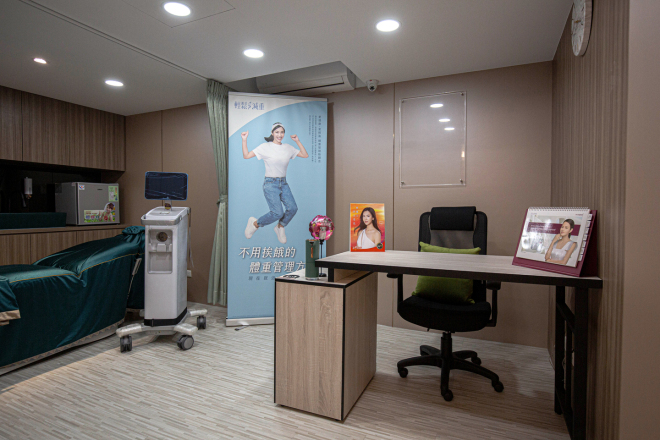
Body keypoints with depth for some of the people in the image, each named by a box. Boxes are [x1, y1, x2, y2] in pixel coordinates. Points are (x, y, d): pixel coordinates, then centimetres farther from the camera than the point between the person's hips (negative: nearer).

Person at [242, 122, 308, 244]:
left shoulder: (288, 148, 9)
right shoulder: (265, 147, -4)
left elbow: (305, 155, 10)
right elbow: (246, 156, -7)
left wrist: (297, 141, 7)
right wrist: (244, 140, -14)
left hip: (284, 183, 5)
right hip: (270, 184, -5)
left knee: (292, 208, -16)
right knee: (277, 213, -18)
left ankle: (280, 227, 13)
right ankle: (255, 223, 10)